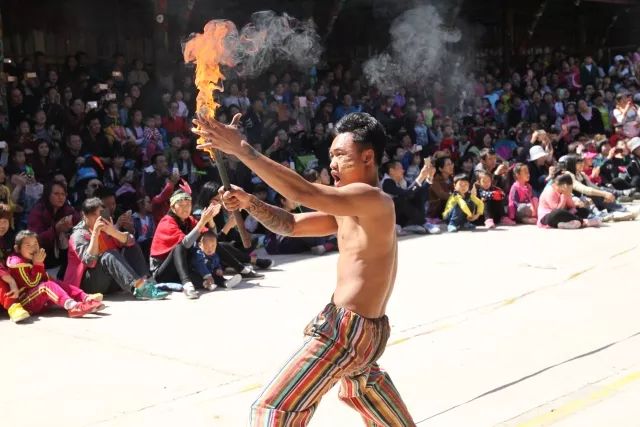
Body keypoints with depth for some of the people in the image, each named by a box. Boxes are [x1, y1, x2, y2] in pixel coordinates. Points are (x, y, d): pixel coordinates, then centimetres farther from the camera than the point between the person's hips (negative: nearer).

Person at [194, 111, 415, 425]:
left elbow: (303, 192, -30)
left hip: (347, 328, -11)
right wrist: (248, 203, -7)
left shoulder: (374, 200, -17)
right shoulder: (347, 211, 14)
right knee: (361, 384, 39)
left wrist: (240, 149, -30)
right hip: (365, 329, 11)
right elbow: (291, 225, 11)